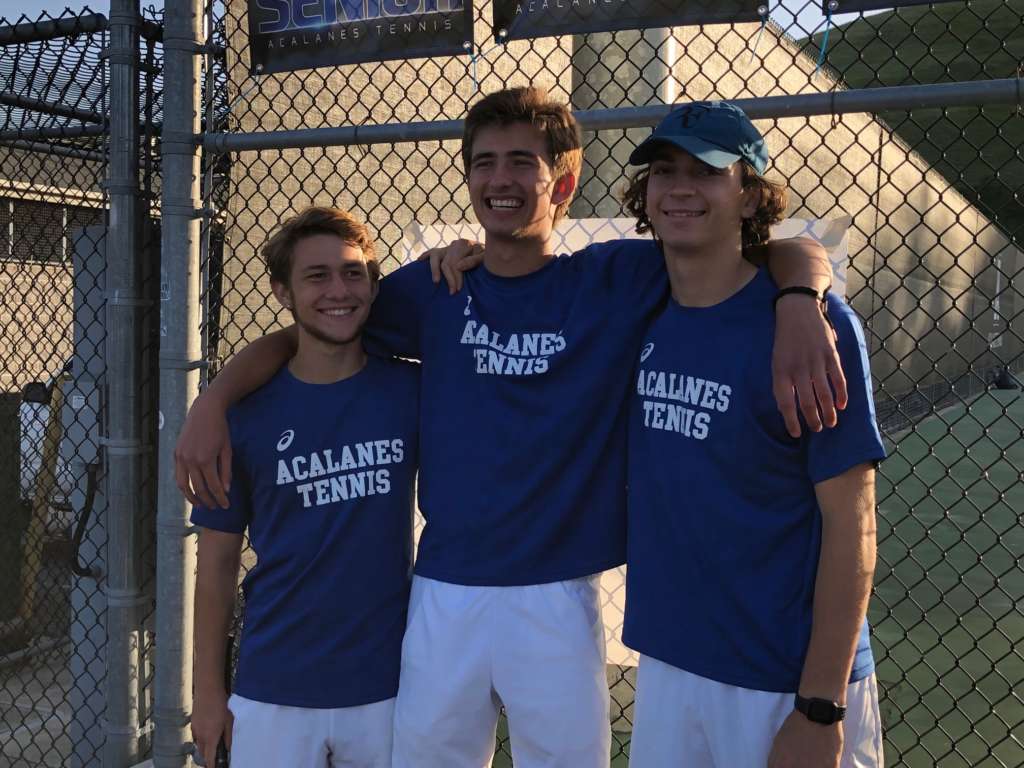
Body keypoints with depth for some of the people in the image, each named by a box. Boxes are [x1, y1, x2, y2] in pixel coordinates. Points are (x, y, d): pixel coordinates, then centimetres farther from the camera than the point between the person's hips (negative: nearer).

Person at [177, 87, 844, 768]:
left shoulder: (617, 279, -4)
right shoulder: (435, 288, 3)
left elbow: (791, 253, -3)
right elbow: (298, 333, 10)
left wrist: (799, 308, -26)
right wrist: (212, 402, -6)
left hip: (560, 598, -2)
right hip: (443, 593, 2)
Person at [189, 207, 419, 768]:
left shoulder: (412, 391, -6)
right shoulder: (246, 411, -6)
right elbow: (217, 560, 1)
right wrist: (208, 690, 3)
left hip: (386, 685, 1)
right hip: (272, 693, 0)